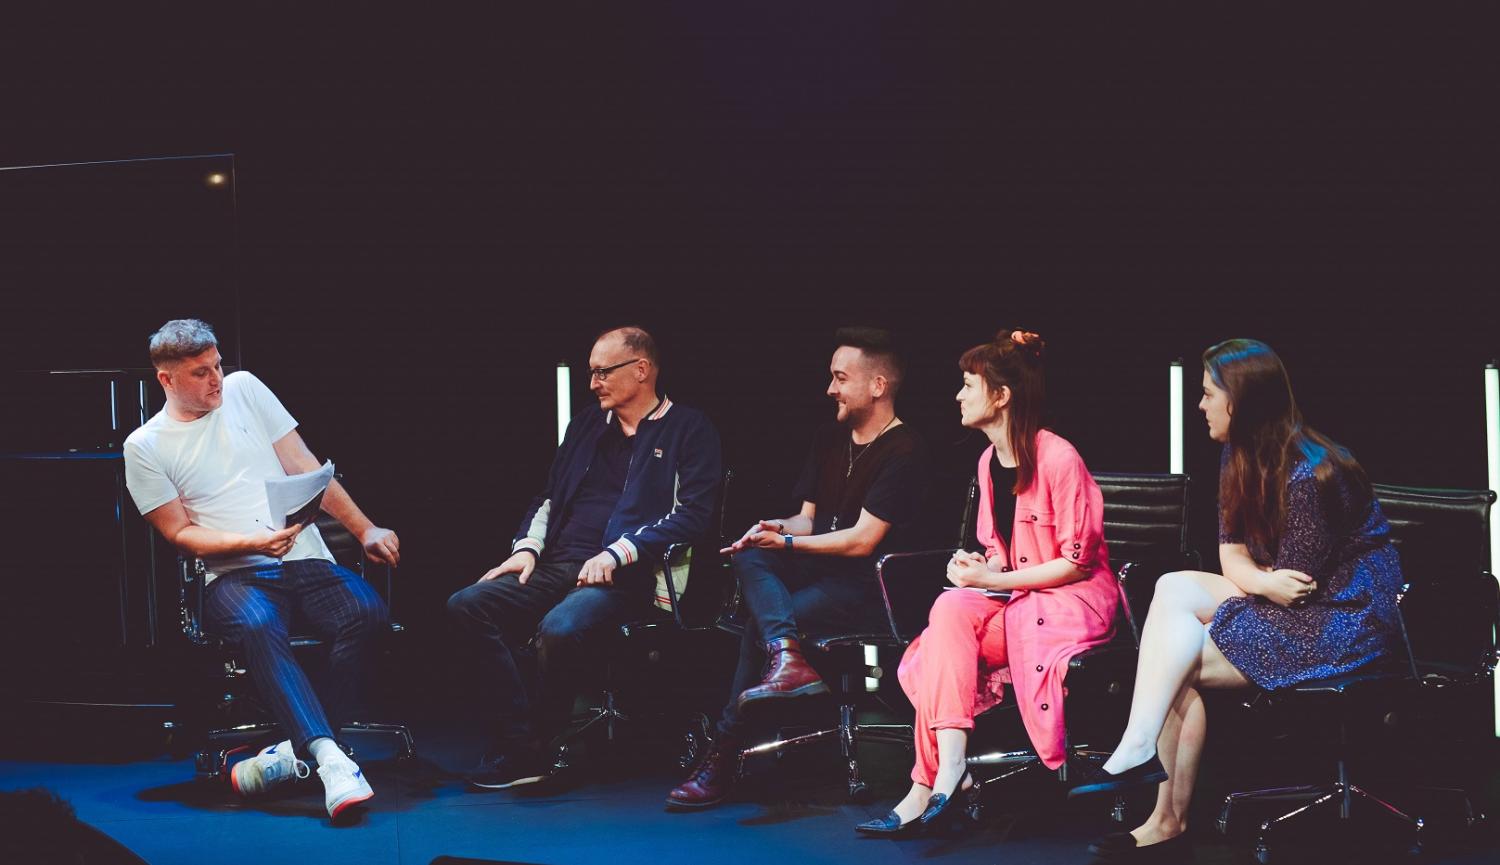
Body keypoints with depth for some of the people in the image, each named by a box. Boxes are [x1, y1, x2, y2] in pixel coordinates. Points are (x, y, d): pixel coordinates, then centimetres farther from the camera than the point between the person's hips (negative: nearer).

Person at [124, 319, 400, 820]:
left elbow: (306, 469, 12)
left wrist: (366, 531, 5)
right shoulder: (145, 447, 6)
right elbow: (180, 534, 3)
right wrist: (253, 543, -14)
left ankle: (299, 749, -26)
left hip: (306, 559, 3)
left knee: (365, 611, -30)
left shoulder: (244, 389, 12)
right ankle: (329, 758, -47)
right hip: (233, 577, -3)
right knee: (257, 626, -38)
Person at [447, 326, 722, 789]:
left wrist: (617, 553, -16)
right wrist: (527, 547, 6)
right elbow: (549, 497, 27)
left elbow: (693, 513, -7)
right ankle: (517, 748, -21)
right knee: (467, 606, -19)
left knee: (560, 627, -37)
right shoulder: (586, 425, 24)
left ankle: (542, 744, -13)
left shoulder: (689, 430, 4)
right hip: (559, 566, 7)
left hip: (628, 574, -7)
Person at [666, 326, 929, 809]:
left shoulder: (903, 452, -10)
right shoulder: (830, 442, 17)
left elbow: (861, 540, -15)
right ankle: (787, 659, -42)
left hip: (865, 588, -7)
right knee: (750, 556, -23)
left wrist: (786, 542, -10)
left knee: (759, 624, -26)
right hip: (817, 571, 7)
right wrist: (778, 531, -6)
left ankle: (723, 758, -22)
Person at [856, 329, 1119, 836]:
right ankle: (945, 773, -31)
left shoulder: (1058, 459, -14)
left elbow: (1076, 562, -14)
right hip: (1010, 600, 7)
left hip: (1072, 600, -7)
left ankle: (937, 781, -30)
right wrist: (978, 566, -1)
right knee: (950, 610, -23)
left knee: (954, 611, -30)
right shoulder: (989, 462, 12)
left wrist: (994, 581, -15)